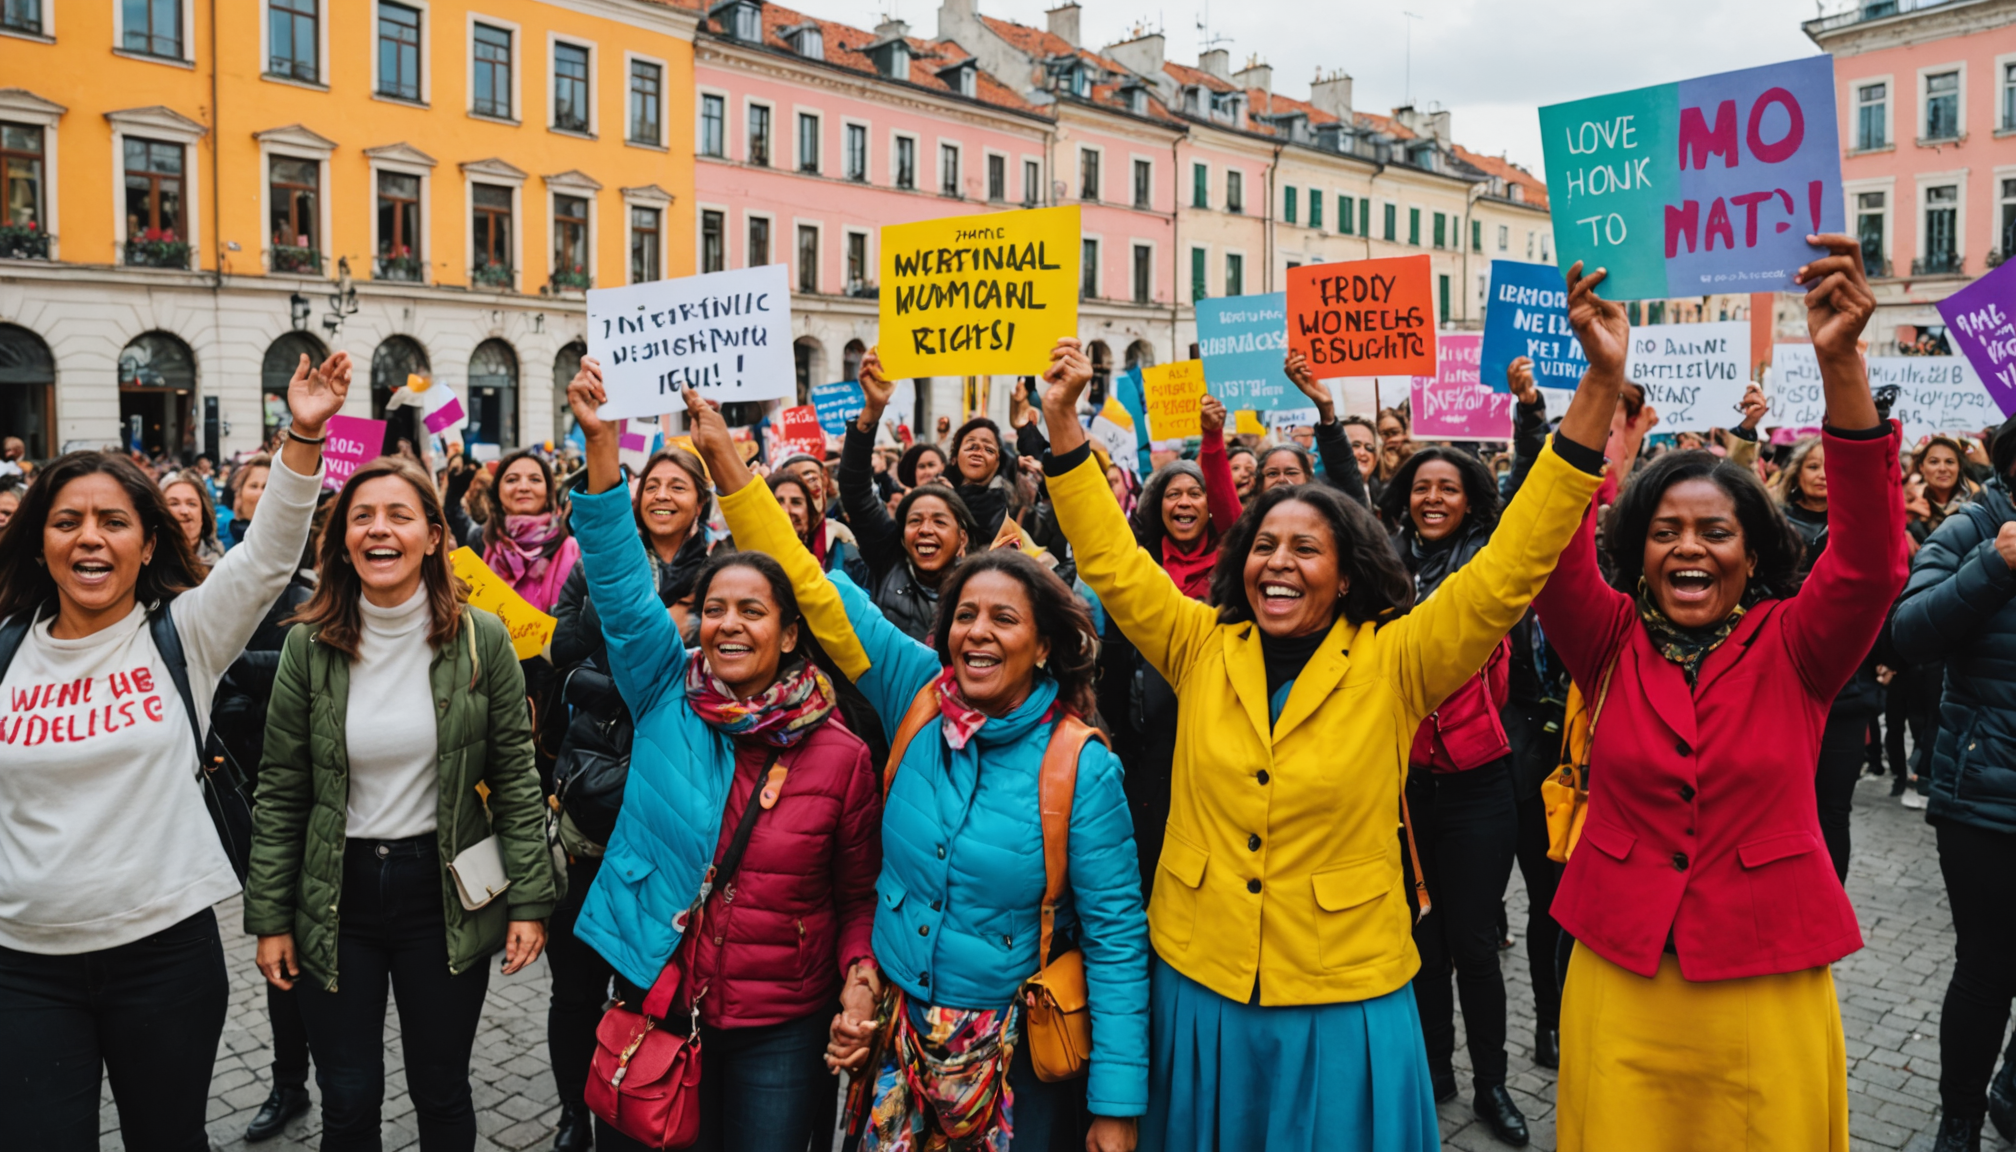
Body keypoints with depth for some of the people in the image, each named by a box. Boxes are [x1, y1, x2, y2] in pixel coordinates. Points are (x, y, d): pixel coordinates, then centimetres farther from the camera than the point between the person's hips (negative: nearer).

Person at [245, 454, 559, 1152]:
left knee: (442, 1095, 12)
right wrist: (269, 917, 0)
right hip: (335, 898, 1)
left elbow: (516, 779, -4)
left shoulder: (482, 640, -6)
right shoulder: (309, 645, -3)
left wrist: (529, 899, -8)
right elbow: (281, 793, 1)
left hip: (447, 893, -1)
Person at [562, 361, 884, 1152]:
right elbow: (619, 581, -12)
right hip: (651, 999, 2)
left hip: (780, 1027, -1)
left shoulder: (841, 756, -6)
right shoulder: (667, 696, -3)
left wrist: (861, 971, -14)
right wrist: (600, 440, -20)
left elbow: (860, 893, 3)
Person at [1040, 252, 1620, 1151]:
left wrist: (1599, 387, -22)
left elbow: (1508, 570, -15)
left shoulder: (1393, 663, -8)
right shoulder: (1201, 648, 0)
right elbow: (1113, 561, 0)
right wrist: (1064, 422, -6)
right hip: (1199, 985, 3)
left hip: (1341, 1000, -2)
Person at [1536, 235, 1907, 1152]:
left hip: (1764, 987, 0)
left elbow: (1869, 557, -20)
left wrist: (1840, 364, -33)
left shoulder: (1793, 648, -3)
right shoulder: (1612, 645, -2)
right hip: (1619, 982, 1)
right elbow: (1554, 551, -18)